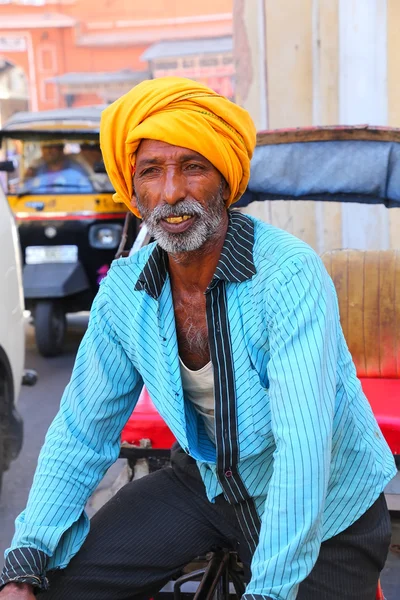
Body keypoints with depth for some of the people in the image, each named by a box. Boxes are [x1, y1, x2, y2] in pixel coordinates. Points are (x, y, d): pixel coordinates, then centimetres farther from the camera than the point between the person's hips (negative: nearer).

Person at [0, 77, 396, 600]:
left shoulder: (290, 273, -28)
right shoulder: (123, 290, -10)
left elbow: (304, 448, -33)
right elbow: (82, 432, -4)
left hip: (326, 512, -3)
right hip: (206, 482, 4)